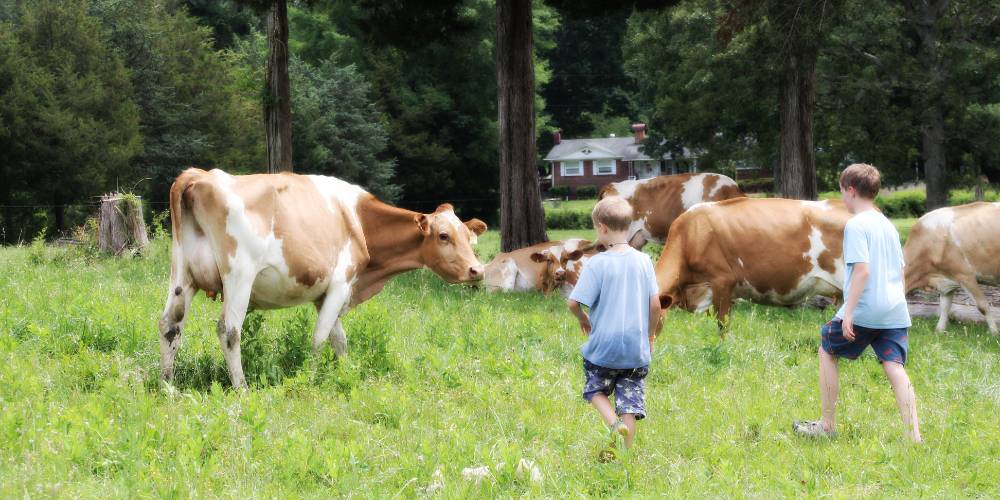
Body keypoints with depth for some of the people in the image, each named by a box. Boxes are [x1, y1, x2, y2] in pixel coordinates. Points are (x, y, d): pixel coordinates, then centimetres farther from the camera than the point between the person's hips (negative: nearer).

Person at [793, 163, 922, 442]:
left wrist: (848, 312, -18)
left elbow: (862, 270, -18)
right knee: (894, 366, 0)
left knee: (827, 351, 13)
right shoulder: (888, 226, 16)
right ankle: (914, 437, -12)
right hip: (895, 312, 7)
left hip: (864, 308, -7)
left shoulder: (856, 225, -9)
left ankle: (827, 425, 17)